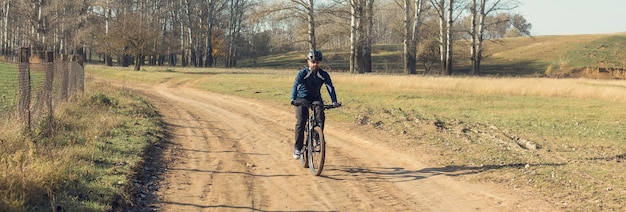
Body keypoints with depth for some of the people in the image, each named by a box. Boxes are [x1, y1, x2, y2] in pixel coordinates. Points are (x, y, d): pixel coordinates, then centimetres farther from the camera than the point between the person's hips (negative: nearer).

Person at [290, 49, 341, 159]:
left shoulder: (324, 75, -8)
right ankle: (297, 148, -9)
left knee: (321, 117, -26)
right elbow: (295, 86, -26)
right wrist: (293, 99, -44)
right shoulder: (302, 73, -14)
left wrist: (334, 101, -32)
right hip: (302, 99, -2)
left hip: (316, 98, 2)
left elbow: (330, 87, -16)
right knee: (301, 122, -17)